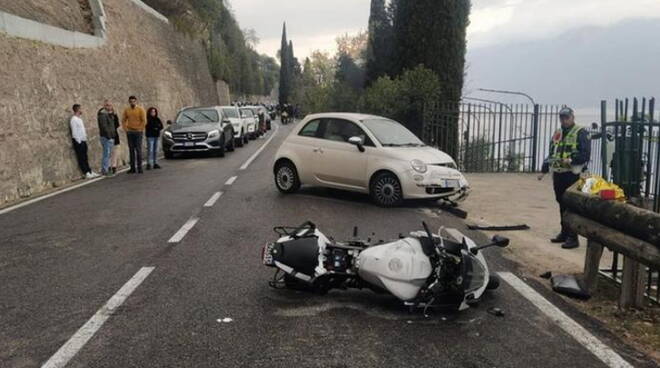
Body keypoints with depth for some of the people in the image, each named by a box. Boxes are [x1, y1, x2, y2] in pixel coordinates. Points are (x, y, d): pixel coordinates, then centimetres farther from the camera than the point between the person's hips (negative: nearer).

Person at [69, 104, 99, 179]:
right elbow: (74, 132, -16)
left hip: (83, 141, 9)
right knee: (81, 158, -2)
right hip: (78, 142, -9)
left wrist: (85, 140, 12)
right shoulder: (74, 119, -13)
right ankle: (87, 173, -2)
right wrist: (79, 142, -16)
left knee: (85, 158, 11)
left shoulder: (80, 118, 14)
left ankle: (90, 172, 14)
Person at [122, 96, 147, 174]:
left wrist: (140, 130, -11)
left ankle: (139, 167, 0)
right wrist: (125, 129, 1)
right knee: (131, 150, 5)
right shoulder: (126, 110, 9)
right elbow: (123, 120, 13)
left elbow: (144, 121, -7)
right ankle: (132, 168, 9)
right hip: (129, 133, 4)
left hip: (138, 132, -3)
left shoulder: (140, 110, -2)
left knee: (138, 150, -4)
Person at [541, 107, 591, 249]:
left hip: (572, 175, -7)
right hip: (558, 174, 8)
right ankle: (564, 232, 27)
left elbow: (585, 154, -13)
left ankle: (573, 237, -2)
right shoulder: (557, 133, 18)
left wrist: (571, 160, -26)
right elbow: (552, 152, 25)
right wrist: (547, 163, 10)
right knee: (562, 204, 15)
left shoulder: (581, 133, -5)